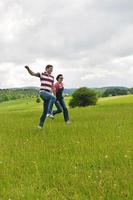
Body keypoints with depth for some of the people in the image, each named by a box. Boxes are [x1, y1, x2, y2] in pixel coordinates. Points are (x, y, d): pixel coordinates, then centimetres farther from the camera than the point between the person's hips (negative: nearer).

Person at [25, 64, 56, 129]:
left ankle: (40, 125, 14)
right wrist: (28, 68, -28)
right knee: (53, 98, -33)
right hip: (43, 92, -6)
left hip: (48, 94, 6)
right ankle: (49, 113, -29)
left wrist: (55, 96, 20)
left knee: (45, 111, 3)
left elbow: (52, 87, 24)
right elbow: (32, 73, -7)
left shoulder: (52, 77, 20)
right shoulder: (41, 74, 4)